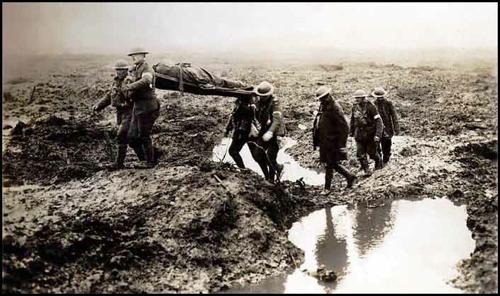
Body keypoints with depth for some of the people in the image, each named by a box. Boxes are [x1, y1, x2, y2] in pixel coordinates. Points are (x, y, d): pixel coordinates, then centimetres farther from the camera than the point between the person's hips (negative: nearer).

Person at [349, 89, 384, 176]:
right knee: (360, 154, -3)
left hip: (370, 134, -4)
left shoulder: (370, 107, -16)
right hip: (359, 135, 4)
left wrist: (377, 135, -25)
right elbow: (352, 119, 17)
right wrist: (351, 131, 21)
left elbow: (378, 121, -17)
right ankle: (366, 170, 7)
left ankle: (379, 161, 39)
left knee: (372, 152, 9)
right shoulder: (355, 107, 1)